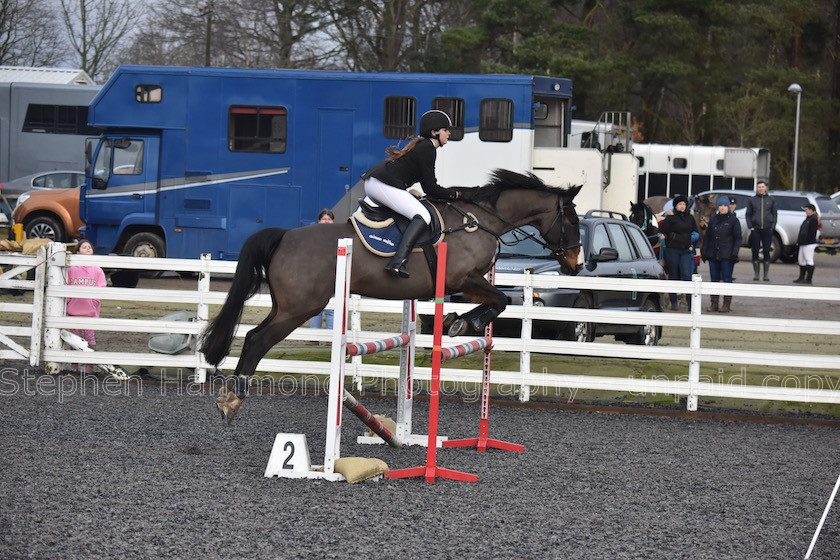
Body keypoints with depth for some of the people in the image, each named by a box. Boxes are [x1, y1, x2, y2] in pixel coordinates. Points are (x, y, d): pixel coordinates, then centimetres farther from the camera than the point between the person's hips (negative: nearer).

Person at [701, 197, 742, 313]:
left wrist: (734, 253, -11)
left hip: (727, 256, -4)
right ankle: (714, 303, 10)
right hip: (713, 255, 4)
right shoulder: (713, 220, 13)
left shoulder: (733, 220, 0)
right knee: (714, 279, 5)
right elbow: (707, 237, 17)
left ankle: (726, 304, 1)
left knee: (727, 279, -3)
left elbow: (737, 238, -1)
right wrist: (704, 251, 9)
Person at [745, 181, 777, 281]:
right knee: (755, 252, 1)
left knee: (767, 251, 0)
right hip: (755, 229, 0)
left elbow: (774, 214, 11)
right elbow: (748, 214, 10)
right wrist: (750, 227, -2)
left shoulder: (771, 200, 9)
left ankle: (766, 274, 5)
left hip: (767, 229, 0)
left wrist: (773, 226, 0)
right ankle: (756, 274, 7)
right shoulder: (752, 200, 9)